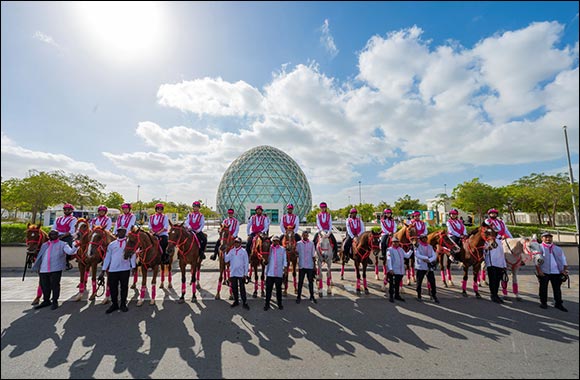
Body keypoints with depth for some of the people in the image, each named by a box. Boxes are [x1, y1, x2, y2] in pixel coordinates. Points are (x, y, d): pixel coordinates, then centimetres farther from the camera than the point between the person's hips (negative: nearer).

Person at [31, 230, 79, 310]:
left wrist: (75, 247, -33)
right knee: (44, 286, 14)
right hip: (44, 269, 5)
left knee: (55, 285, 0)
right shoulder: (44, 245, 16)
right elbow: (40, 257, 22)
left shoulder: (62, 244, 1)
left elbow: (70, 252, -13)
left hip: (55, 269, -5)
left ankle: (55, 302, 12)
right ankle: (46, 301, 31)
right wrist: (37, 267, 16)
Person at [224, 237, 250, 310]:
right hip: (232, 273, 4)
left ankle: (244, 302, 9)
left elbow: (246, 263, -5)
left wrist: (246, 274, -8)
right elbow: (226, 260, -3)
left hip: (241, 273, -4)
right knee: (234, 288, 13)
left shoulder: (243, 251, -6)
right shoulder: (231, 251, 4)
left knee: (242, 288, 0)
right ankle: (236, 301, 29)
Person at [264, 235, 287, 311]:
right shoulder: (269, 248, 3)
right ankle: (267, 304, 18)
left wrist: (285, 266, -14)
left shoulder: (282, 249, 4)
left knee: (279, 288, 11)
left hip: (279, 273, 0)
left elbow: (284, 259, 0)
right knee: (268, 288, 5)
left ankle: (279, 303, 26)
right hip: (270, 273, 0)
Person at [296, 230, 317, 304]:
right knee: (300, 281, 7)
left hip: (310, 266, 1)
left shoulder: (311, 244, 2)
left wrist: (314, 265, 4)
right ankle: (299, 296, 19)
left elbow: (313, 255, 5)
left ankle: (312, 296, 22)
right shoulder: (298, 243, -1)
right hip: (301, 266, -1)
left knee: (311, 281, 9)